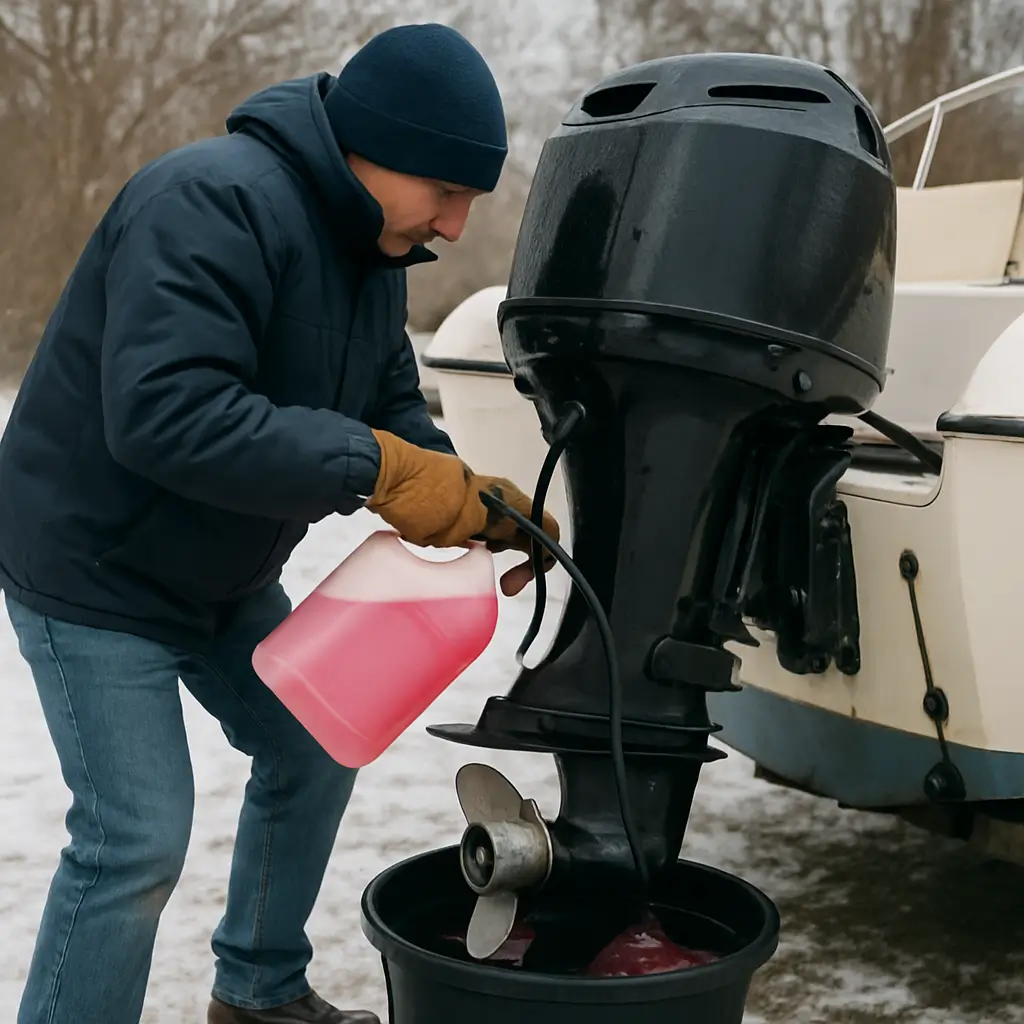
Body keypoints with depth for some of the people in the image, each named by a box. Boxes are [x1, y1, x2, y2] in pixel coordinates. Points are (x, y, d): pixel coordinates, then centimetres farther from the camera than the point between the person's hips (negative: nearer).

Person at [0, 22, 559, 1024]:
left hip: (226, 577, 9)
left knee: (313, 755, 16)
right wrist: (376, 468, -38)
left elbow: (391, 410, 6)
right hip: (95, 574, -9)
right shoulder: (211, 202, -28)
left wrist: (467, 496, -14)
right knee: (136, 840, -11)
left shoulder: (369, 249, 2)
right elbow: (163, 413, -39)